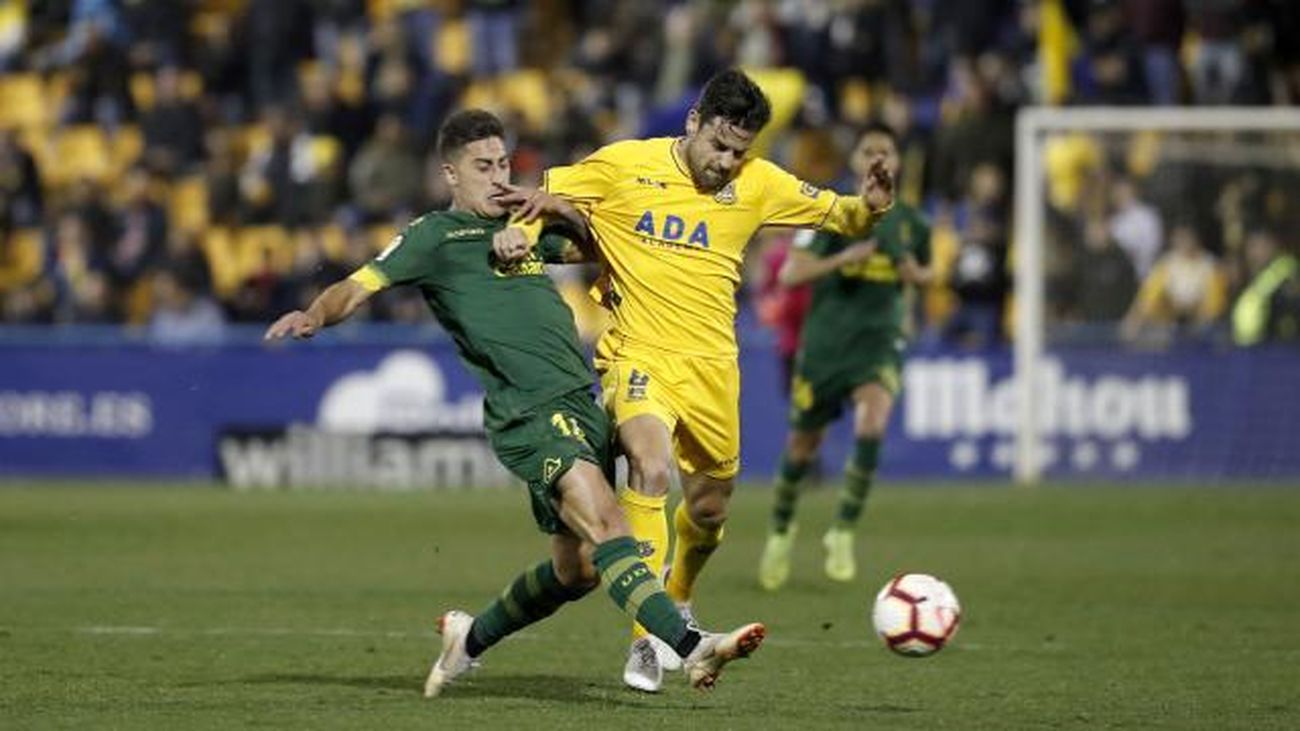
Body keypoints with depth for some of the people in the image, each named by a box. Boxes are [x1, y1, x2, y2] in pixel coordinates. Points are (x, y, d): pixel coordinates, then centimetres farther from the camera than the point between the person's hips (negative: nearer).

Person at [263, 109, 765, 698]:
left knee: (577, 568, 12)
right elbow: (358, 287, -4)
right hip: (528, 411, -8)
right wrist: (316, 315, -25)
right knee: (603, 522, -26)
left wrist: (559, 211, 11)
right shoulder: (435, 236, 4)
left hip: (579, 401, 8)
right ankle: (691, 647, -40)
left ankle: (472, 637, 34)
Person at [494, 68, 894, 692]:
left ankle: (677, 600, 50)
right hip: (639, 354, -4)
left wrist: (866, 208, -14)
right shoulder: (624, 165, -4)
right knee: (651, 470, -30)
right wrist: (517, 236, -15)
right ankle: (647, 638, -27)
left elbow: (836, 215, 8)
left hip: (712, 365, 4)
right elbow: (536, 199, 5)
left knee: (709, 509, 15)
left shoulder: (757, 184, 2)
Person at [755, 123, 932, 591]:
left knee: (872, 421, -27)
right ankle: (781, 528, 37)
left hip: (881, 339, 1)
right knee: (804, 444, 8)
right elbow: (790, 273, -7)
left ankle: (842, 534, -14)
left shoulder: (910, 223, 5)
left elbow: (926, 271, 23)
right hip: (825, 340, -1)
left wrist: (916, 275, -1)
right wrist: (841, 259, -22)